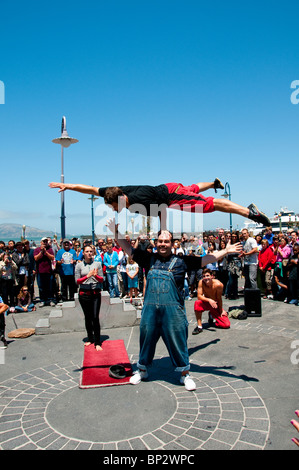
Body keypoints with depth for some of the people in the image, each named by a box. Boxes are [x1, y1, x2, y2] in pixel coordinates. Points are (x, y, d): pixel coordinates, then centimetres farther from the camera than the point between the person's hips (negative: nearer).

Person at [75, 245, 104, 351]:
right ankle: (90, 338, 25)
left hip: (96, 293, -1)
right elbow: (77, 281, 0)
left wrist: (96, 275, -15)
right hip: (84, 293, 1)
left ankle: (97, 342, 0)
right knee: (87, 317, 9)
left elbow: (102, 279, 6)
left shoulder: (97, 264, 6)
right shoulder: (79, 265, 4)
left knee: (95, 317, -6)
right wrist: (87, 276, -14)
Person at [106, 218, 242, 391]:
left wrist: (226, 251, -3)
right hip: (150, 309, 2)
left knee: (178, 342, 8)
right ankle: (142, 370, 38)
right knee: (146, 339, 16)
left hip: (173, 310, -2)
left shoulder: (181, 261, 1)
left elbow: (205, 259, 0)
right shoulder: (149, 258, 6)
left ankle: (185, 374, 28)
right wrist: (116, 232, 1)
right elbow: (129, 249, 9)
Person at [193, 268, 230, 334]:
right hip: (206, 303, 0)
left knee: (227, 325, -11)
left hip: (216, 305, 0)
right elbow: (199, 296, -24)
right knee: (197, 303, -35)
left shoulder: (218, 284, -26)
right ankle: (199, 326, -20)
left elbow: (219, 299, -16)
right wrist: (209, 300, -40)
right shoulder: (201, 282, -21)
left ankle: (212, 316, 20)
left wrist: (221, 311, -8)